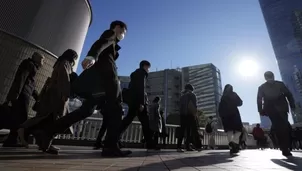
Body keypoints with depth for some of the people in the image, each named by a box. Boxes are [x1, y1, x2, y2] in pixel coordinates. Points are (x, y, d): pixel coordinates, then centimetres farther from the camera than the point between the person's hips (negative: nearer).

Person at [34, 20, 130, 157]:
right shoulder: (111, 34, 9)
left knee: (86, 109, 5)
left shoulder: (109, 39, 35)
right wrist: (92, 57, -35)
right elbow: (100, 44, -14)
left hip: (98, 76, 9)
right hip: (104, 74, -9)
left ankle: (48, 131, 5)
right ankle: (110, 147, -10)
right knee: (115, 108, -9)